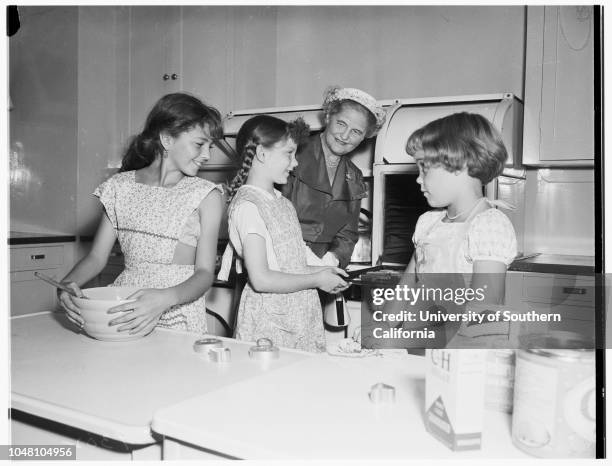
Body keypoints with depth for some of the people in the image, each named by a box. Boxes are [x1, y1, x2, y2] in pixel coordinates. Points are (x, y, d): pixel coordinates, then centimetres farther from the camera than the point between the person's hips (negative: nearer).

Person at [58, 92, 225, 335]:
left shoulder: (206, 196, -1)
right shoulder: (121, 187, 8)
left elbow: (205, 273, -6)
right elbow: (96, 257, 10)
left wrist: (166, 298, -25)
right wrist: (68, 284, -10)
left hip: (179, 318, -2)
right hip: (126, 309, 2)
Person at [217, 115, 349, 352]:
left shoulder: (282, 202, 11)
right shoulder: (247, 205, -16)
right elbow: (261, 279, -21)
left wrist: (320, 270, 3)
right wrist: (316, 280, -12)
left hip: (300, 313, 8)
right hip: (269, 321, -8)